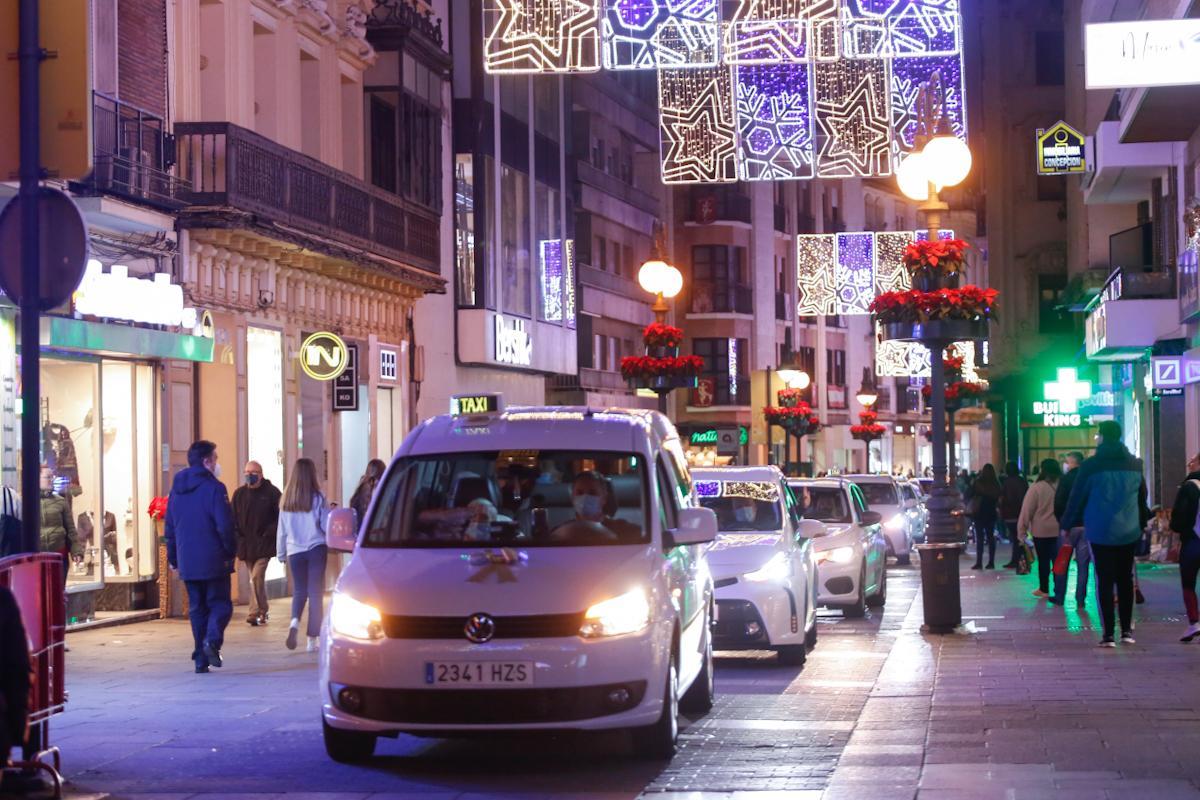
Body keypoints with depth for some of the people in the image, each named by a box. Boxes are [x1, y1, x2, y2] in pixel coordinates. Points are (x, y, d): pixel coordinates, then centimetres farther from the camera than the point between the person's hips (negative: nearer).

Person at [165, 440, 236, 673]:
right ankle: (212, 640, -22)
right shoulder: (214, 488, -11)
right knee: (220, 604, 3)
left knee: (197, 608, 11)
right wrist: (231, 552, -1)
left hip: (187, 563, 6)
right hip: (213, 561, -5)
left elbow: (169, 527, 15)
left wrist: (173, 558, 20)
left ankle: (200, 658, 7)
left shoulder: (176, 488, 10)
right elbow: (225, 526, -14)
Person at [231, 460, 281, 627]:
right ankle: (262, 612, 22)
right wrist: (238, 535, -1)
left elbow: (281, 517, -2)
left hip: (264, 544, -4)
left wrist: (270, 533, -10)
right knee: (256, 578, 12)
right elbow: (233, 518, 12)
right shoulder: (239, 493, 8)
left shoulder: (272, 493, -4)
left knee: (256, 577, -15)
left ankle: (255, 613, -12)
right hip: (246, 544, 4)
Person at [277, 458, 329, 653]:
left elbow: (282, 530, 6)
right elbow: (327, 526, -5)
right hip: (316, 549, -2)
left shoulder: (287, 500, 1)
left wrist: (281, 554, 16)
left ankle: (295, 621, -12)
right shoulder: (318, 498, -7)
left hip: (294, 551, 2)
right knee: (315, 592, 3)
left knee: (299, 590, 16)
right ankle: (312, 640, 2)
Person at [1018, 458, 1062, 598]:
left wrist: (1022, 530, -2)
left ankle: (1044, 589, 16)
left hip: (1041, 530, -3)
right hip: (1060, 530, 3)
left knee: (1043, 560, 9)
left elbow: (1027, 511, -10)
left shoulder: (1037, 488, -13)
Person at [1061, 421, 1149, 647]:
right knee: (1125, 580, 13)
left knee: (1104, 581, -1)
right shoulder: (1135, 465, 3)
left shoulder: (1092, 466, -10)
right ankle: (1127, 630, 14)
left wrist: (1067, 525, 7)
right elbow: (1143, 499, 12)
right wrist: (1143, 522, 26)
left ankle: (1109, 634, -4)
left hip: (1100, 533, -3)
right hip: (1129, 533, 3)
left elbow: (1076, 498, -5)